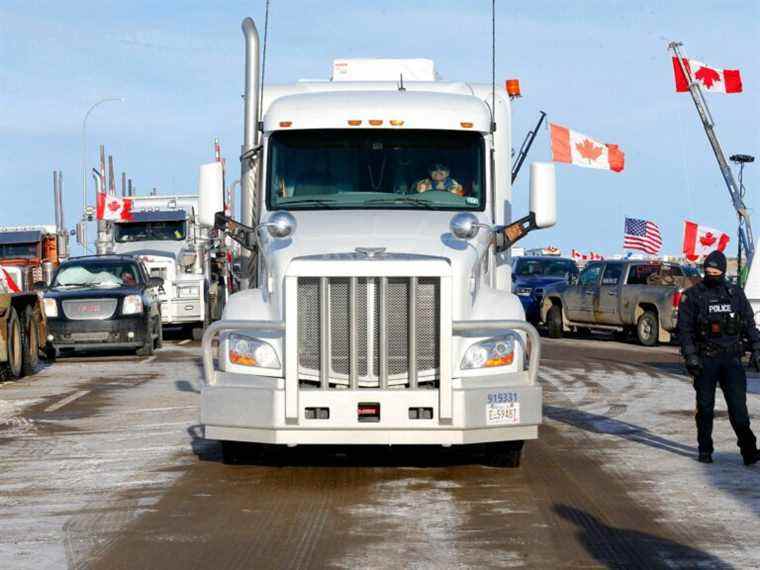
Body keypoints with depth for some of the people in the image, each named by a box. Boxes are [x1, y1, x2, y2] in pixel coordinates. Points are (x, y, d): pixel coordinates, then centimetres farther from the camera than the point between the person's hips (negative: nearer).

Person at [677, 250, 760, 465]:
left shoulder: (736, 293, 10)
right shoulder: (692, 295, 1)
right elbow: (684, 328, -2)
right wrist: (690, 356, -12)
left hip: (732, 359, 1)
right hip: (705, 359, -1)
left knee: (738, 405, -6)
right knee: (705, 407, 5)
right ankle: (705, 450, 16)